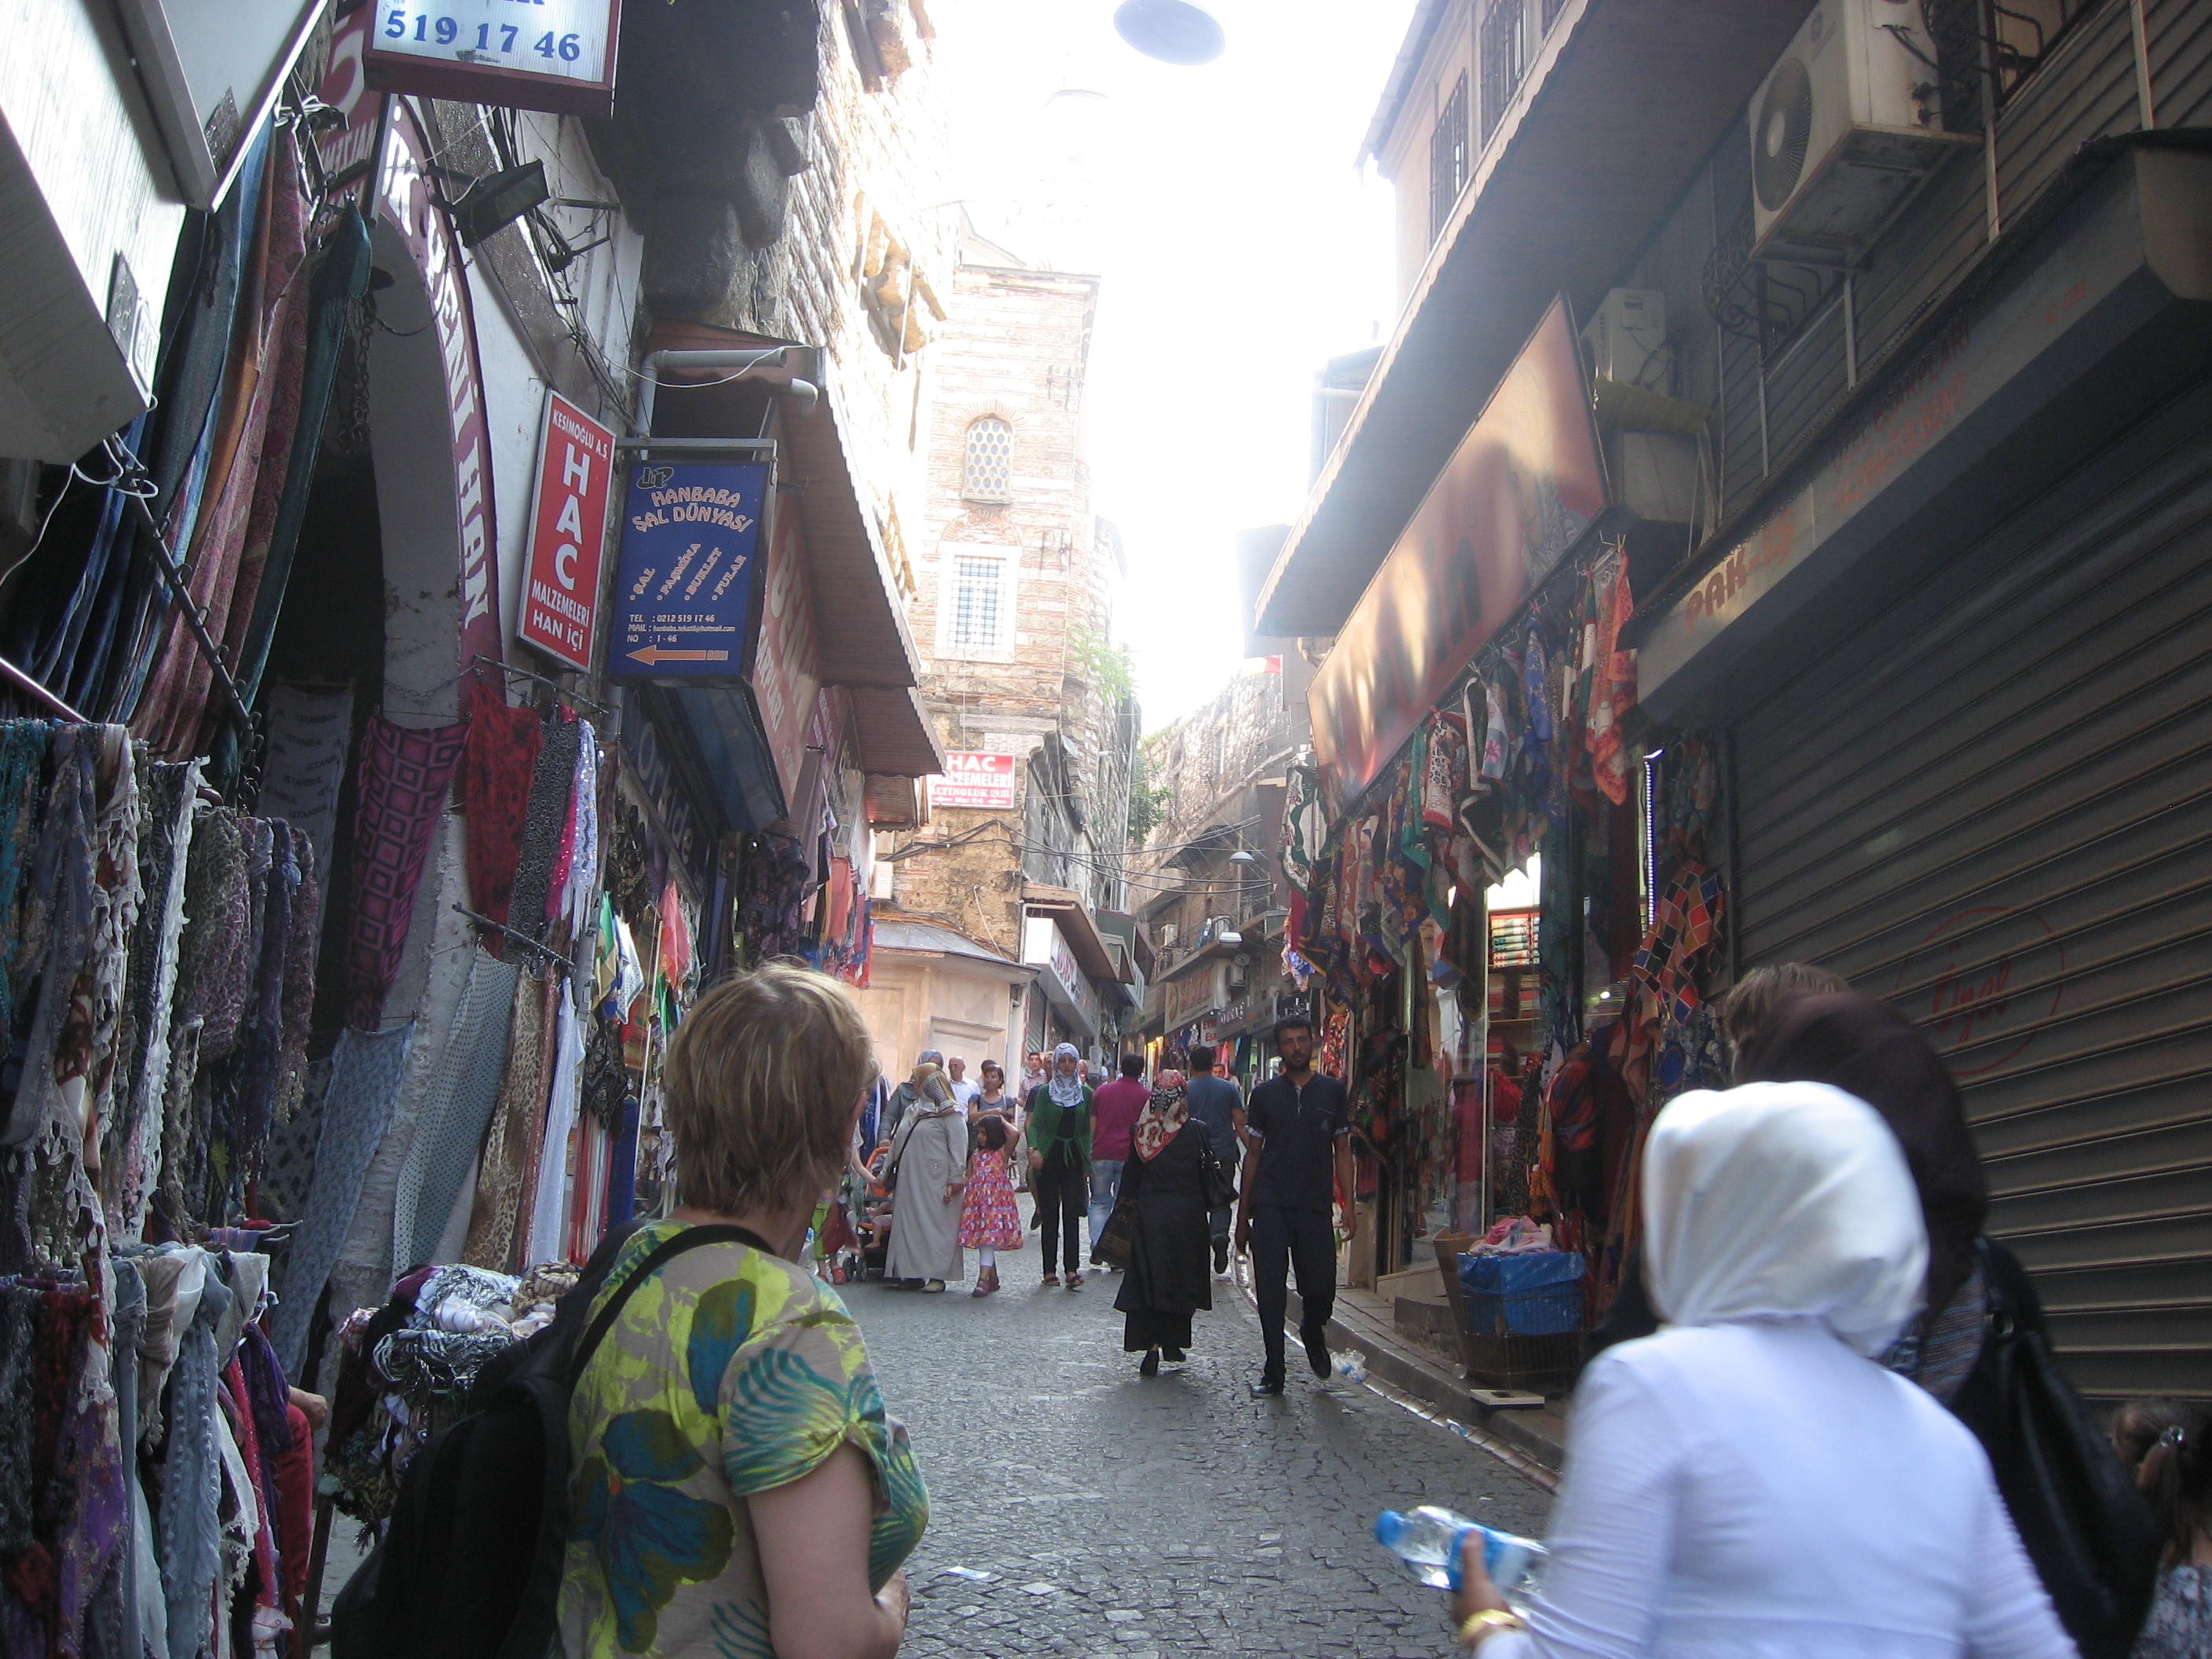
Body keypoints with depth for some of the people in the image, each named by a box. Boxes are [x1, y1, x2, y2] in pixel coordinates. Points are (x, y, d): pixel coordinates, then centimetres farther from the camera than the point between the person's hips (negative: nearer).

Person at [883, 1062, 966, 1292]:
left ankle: (937, 1275, -4)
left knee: (936, 1226, -6)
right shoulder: (913, 1112, 19)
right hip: (909, 1182, 8)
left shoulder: (950, 1115, -5)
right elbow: (897, 1144, 22)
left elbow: (959, 1151, -10)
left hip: (935, 1183, -8)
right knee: (909, 1225, 5)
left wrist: (955, 1182, -16)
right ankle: (913, 1272, 10)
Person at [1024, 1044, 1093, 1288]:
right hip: (1049, 1157, -1)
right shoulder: (1045, 1091, 3)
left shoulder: (1086, 1092, 7)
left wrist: (1088, 1162, 5)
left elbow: (1087, 1129, 9)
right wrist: (1034, 1149, -19)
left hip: (1074, 1158, 1)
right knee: (1050, 1215, 2)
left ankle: (1073, 1269, -7)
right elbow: (1035, 1124, -2)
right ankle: (1049, 1270, 6)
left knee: (1071, 1213, -6)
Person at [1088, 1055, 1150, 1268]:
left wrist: (1089, 1153, 17)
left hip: (1102, 1153, 2)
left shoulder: (1102, 1091, 10)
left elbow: (1092, 1125, 11)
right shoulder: (1146, 1096, 3)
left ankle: (1096, 1246, -3)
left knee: (1100, 1202, 11)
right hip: (1130, 1155, -2)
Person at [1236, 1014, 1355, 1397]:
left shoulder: (1333, 1092, 8)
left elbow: (1342, 1151, 9)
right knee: (1270, 1291, -2)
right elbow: (1253, 1154, 10)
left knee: (1321, 1287, -1)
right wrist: (1242, 1216, 8)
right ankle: (1273, 1371, 8)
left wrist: (1349, 1205, -1)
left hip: (1315, 1206, 0)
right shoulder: (1265, 1094, 8)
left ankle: (1313, 1333, 33)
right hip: (1270, 1206, 0)